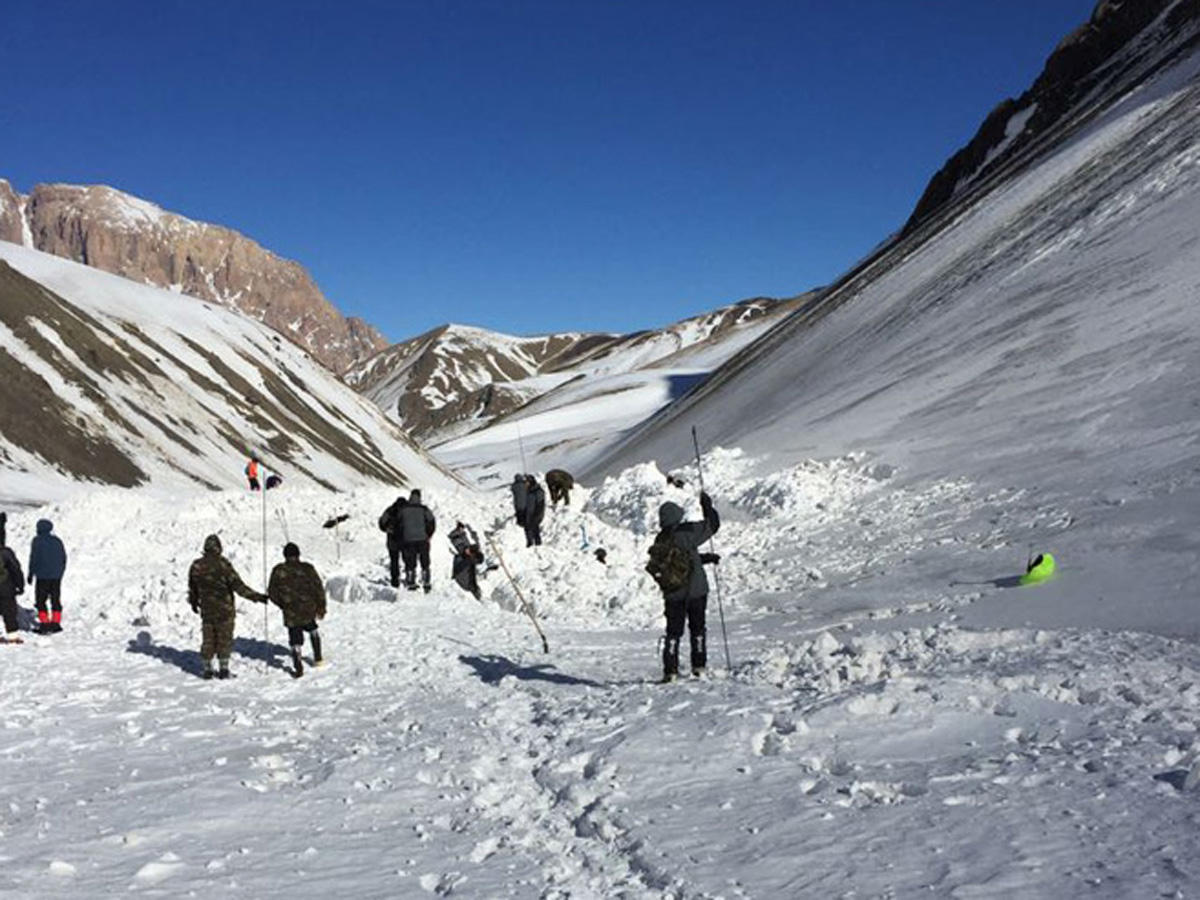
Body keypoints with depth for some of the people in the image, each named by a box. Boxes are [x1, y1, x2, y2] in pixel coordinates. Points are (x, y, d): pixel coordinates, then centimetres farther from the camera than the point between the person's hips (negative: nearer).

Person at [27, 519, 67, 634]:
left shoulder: (37, 541, -6)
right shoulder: (57, 541, 9)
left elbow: (34, 559, -9)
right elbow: (64, 558, 12)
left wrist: (31, 574, -1)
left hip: (42, 576, -4)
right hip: (56, 576, 5)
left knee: (41, 600, 4)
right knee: (56, 599, 11)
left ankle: (44, 624, -2)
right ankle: (56, 623, 10)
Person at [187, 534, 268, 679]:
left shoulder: (197, 566, -3)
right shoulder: (223, 565, -17)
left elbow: (192, 587, 11)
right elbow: (238, 586, -18)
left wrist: (193, 602, 30)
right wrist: (257, 597, -13)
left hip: (206, 611, 4)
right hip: (225, 610, -4)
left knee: (208, 640, 14)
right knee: (224, 639, 7)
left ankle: (207, 669, 17)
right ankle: (224, 668, 10)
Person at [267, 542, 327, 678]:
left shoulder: (278, 571, -5)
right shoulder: (307, 569, -6)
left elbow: (272, 593, 1)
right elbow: (319, 589, -4)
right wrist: (321, 608, 7)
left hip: (291, 614, -1)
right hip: (309, 610, 1)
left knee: (295, 641, 9)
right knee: (312, 629, 28)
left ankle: (298, 668, 1)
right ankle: (318, 658, 33)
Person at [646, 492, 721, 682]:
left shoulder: (660, 541, 2)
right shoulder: (688, 532, -15)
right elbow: (712, 525, -4)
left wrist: (705, 557, 18)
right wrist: (707, 506, 11)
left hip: (672, 595, 3)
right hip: (696, 591, -3)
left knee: (673, 631, 9)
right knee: (697, 628, 12)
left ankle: (670, 670, 2)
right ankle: (698, 666, 14)